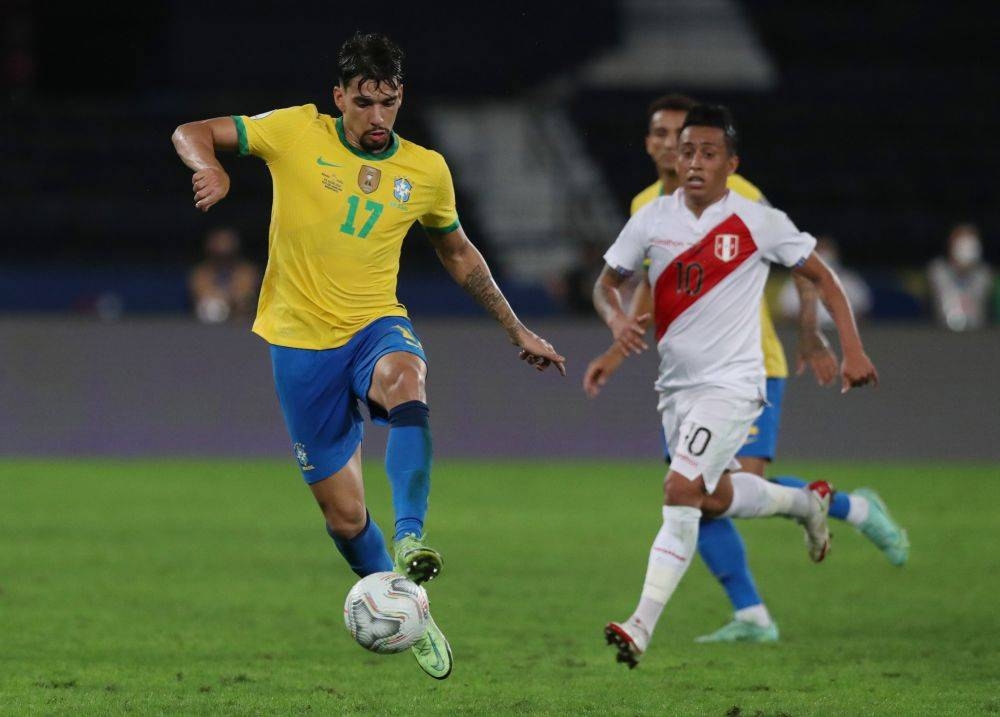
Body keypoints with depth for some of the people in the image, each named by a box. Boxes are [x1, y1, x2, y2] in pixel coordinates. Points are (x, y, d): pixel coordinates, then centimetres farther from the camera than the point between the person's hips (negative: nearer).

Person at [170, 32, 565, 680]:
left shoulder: (426, 170, 2)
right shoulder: (298, 133, -6)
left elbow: (458, 253, 20)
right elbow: (191, 133, -3)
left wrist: (517, 330, 21)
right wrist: (211, 168, -27)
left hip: (376, 326, 1)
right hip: (302, 340, 0)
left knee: (406, 377, -39)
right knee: (344, 514, 1)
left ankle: (410, 539, -45)